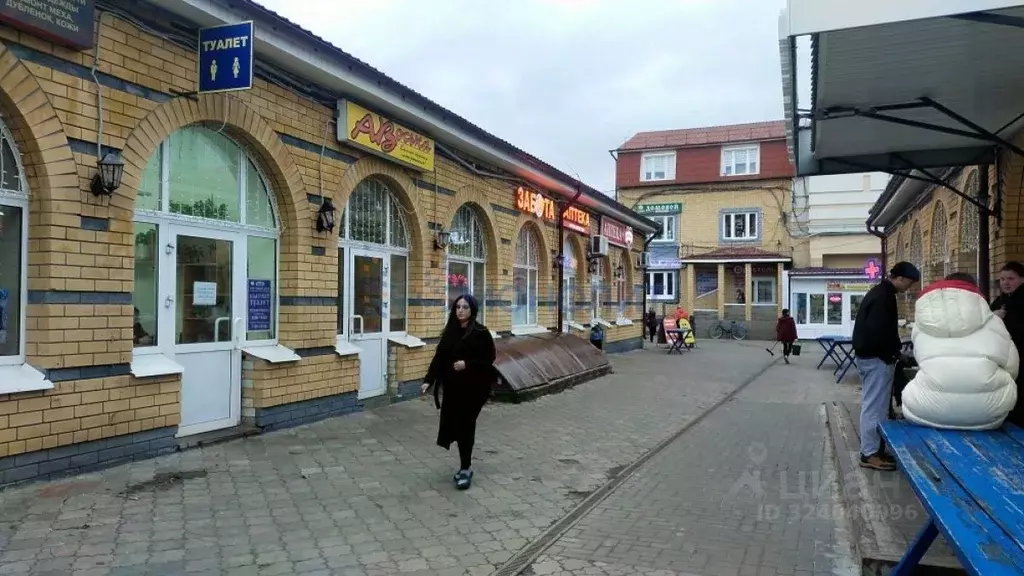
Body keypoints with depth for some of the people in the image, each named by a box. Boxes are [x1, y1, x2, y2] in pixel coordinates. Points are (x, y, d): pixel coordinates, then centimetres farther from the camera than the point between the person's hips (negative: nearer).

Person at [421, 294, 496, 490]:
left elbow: (489, 358, -9)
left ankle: (466, 468, 9)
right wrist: (428, 379, -4)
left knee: (465, 427, -4)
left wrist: (467, 364, -20)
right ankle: (466, 465, 23)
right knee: (454, 425, 7)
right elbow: (439, 357, 5)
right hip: (452, 387, 5)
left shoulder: (480, 332, -9)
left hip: (473, 387, -5)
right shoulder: (450, 331, 7)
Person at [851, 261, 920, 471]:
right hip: (877, 358, -11)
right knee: (875, 406, -5)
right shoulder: (885, 296, -19)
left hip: (868, 354, 11)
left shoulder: (878, 291, 14)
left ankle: (871, 448, 23)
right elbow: (879, 331, -26)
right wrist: (895, 350, -10)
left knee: (872, 405, 15)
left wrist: (893, 347, 12)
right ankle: (870, 454, 1)